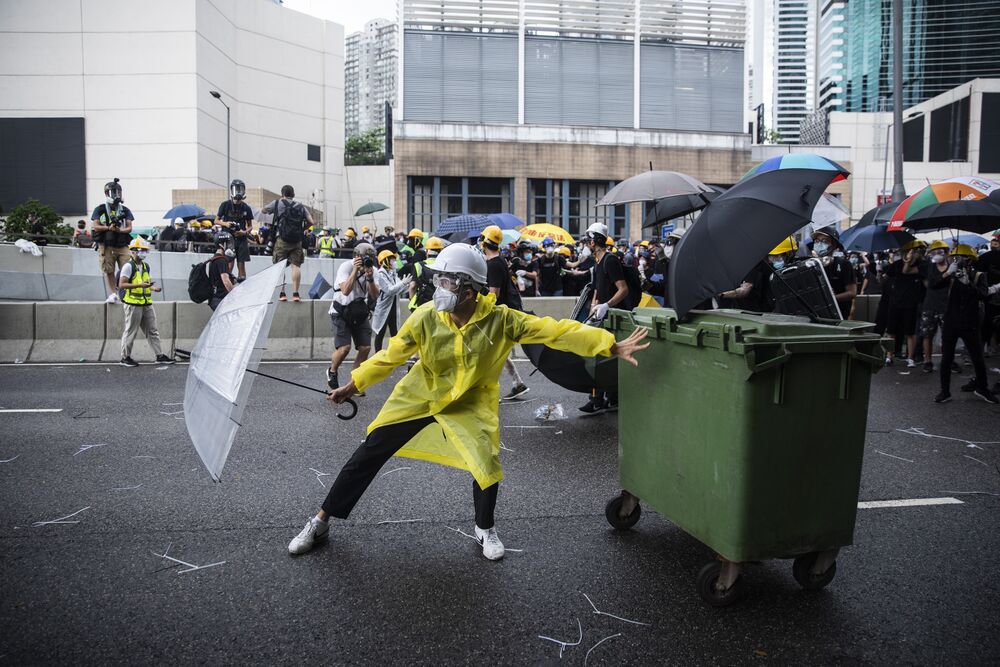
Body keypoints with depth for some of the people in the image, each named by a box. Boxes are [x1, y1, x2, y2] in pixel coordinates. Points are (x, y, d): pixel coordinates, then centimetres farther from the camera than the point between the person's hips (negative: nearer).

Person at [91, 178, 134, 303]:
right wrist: (109, 228, -16)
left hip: (123, 246, 1)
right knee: (109, 271, 1)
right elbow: (95, 226, -1)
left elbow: (129, 228, 6)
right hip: (106, 246, -1)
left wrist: (120, 230, -14)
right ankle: (113, 293, 9)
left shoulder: (125, 210, 13)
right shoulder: (100, 210, 6)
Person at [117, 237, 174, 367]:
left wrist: (153, 287, 5)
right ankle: (125, 357, 11)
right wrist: (140, 285, -24)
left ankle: (160, 355, 14)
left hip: (146, 303, 8)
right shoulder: (128, 266, -10)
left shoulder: (146, 266, 15)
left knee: (152, 331, 10)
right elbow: (121, 284, -16)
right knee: (130, 331, 1)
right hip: (133, 303, -8)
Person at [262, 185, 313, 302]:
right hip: (297, 241, 2)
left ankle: (282, 293, 0)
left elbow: (264, 210, 18)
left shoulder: (278, 203, 5)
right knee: (296, 265, 1)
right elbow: (311, 222, 7)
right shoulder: (300, 206, 13)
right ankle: (295, 293, -4)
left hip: (282, 239, -2)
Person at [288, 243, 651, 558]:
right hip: (419, 395, 1)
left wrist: (613, 346, -29)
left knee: (488, 464, -9)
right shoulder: (425, 318, -21)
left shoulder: (500, 320, -24)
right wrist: (354, 384, -6)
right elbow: (391, 354, -7)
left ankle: (486, 530, 24)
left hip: (470, 404, -1)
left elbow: (556, 331, -26)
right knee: (369, 454, 2)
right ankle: (322, 520, 21)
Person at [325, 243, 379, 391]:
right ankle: (332, 372, 13)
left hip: (360, 312, 5)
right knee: (344, 347, -18)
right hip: (341, 312, -5)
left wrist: (370, 278, -25)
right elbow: (345, 291, -30)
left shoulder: (372, 269, -2)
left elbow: (375, 295, -9)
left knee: (365, 348, -5)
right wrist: (356, 271, -32)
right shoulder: (345, 267, -17)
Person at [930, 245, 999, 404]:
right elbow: (933, 285, -13)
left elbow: (983, 295, -19)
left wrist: (968, 283, -34)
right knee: (946, 359, 2)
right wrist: (948, 273, -28)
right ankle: (945, 391, 11)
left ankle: (982, 388, 26)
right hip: (950, 323, 1)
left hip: (970, 325, -1)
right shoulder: (951, 275, 4)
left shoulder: (979, 276, -1)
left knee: (978, 359, 6)